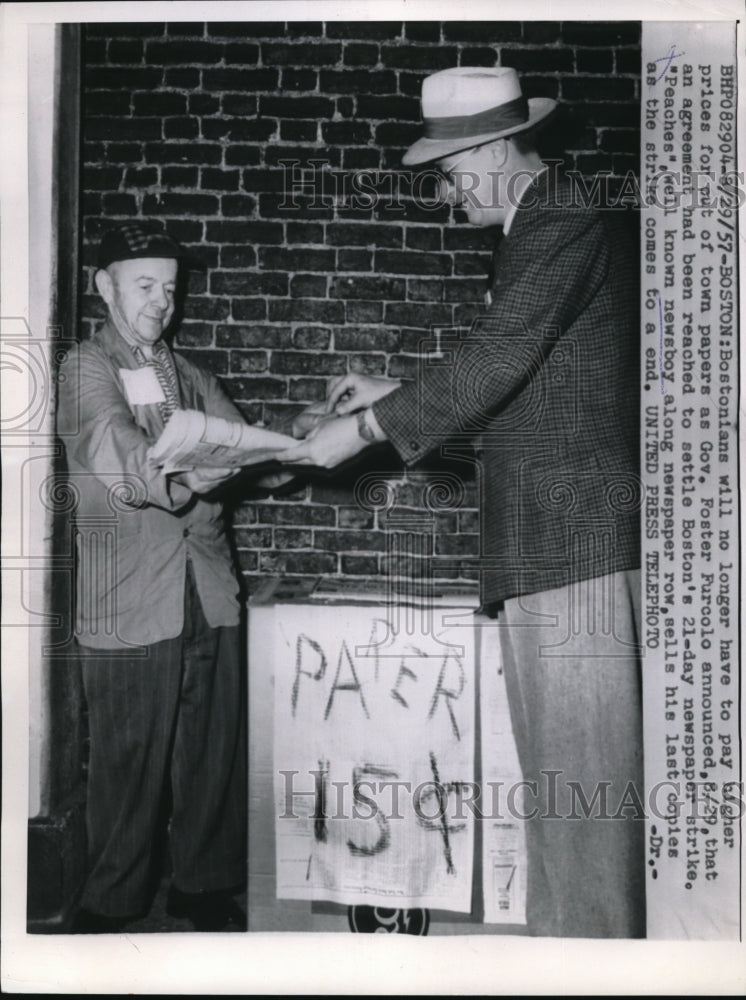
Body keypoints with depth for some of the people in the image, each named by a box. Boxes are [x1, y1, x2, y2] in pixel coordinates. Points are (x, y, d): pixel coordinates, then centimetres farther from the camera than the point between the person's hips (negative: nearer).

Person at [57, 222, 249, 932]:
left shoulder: (184, 373, 18)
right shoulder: (88, 368, 0)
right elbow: (117, 446, -19)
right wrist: (176, 481, -38)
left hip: (206, 594, 5)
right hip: (129, 603, -5)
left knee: (216, 748, 8)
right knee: (130, 761, 1)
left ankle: (204, 887, 26)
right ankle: (110, 906, 20)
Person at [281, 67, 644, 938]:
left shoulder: (563, 227, -11)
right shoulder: (543, 226, 20)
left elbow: (492, 361, -19)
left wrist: (367, 429, -12)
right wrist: (395, 399, 15)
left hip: (574, 542, -10)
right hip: (544, 542, 10)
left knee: (580, 766, -4)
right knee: (558, 762, 15)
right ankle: (563, 931, 27)